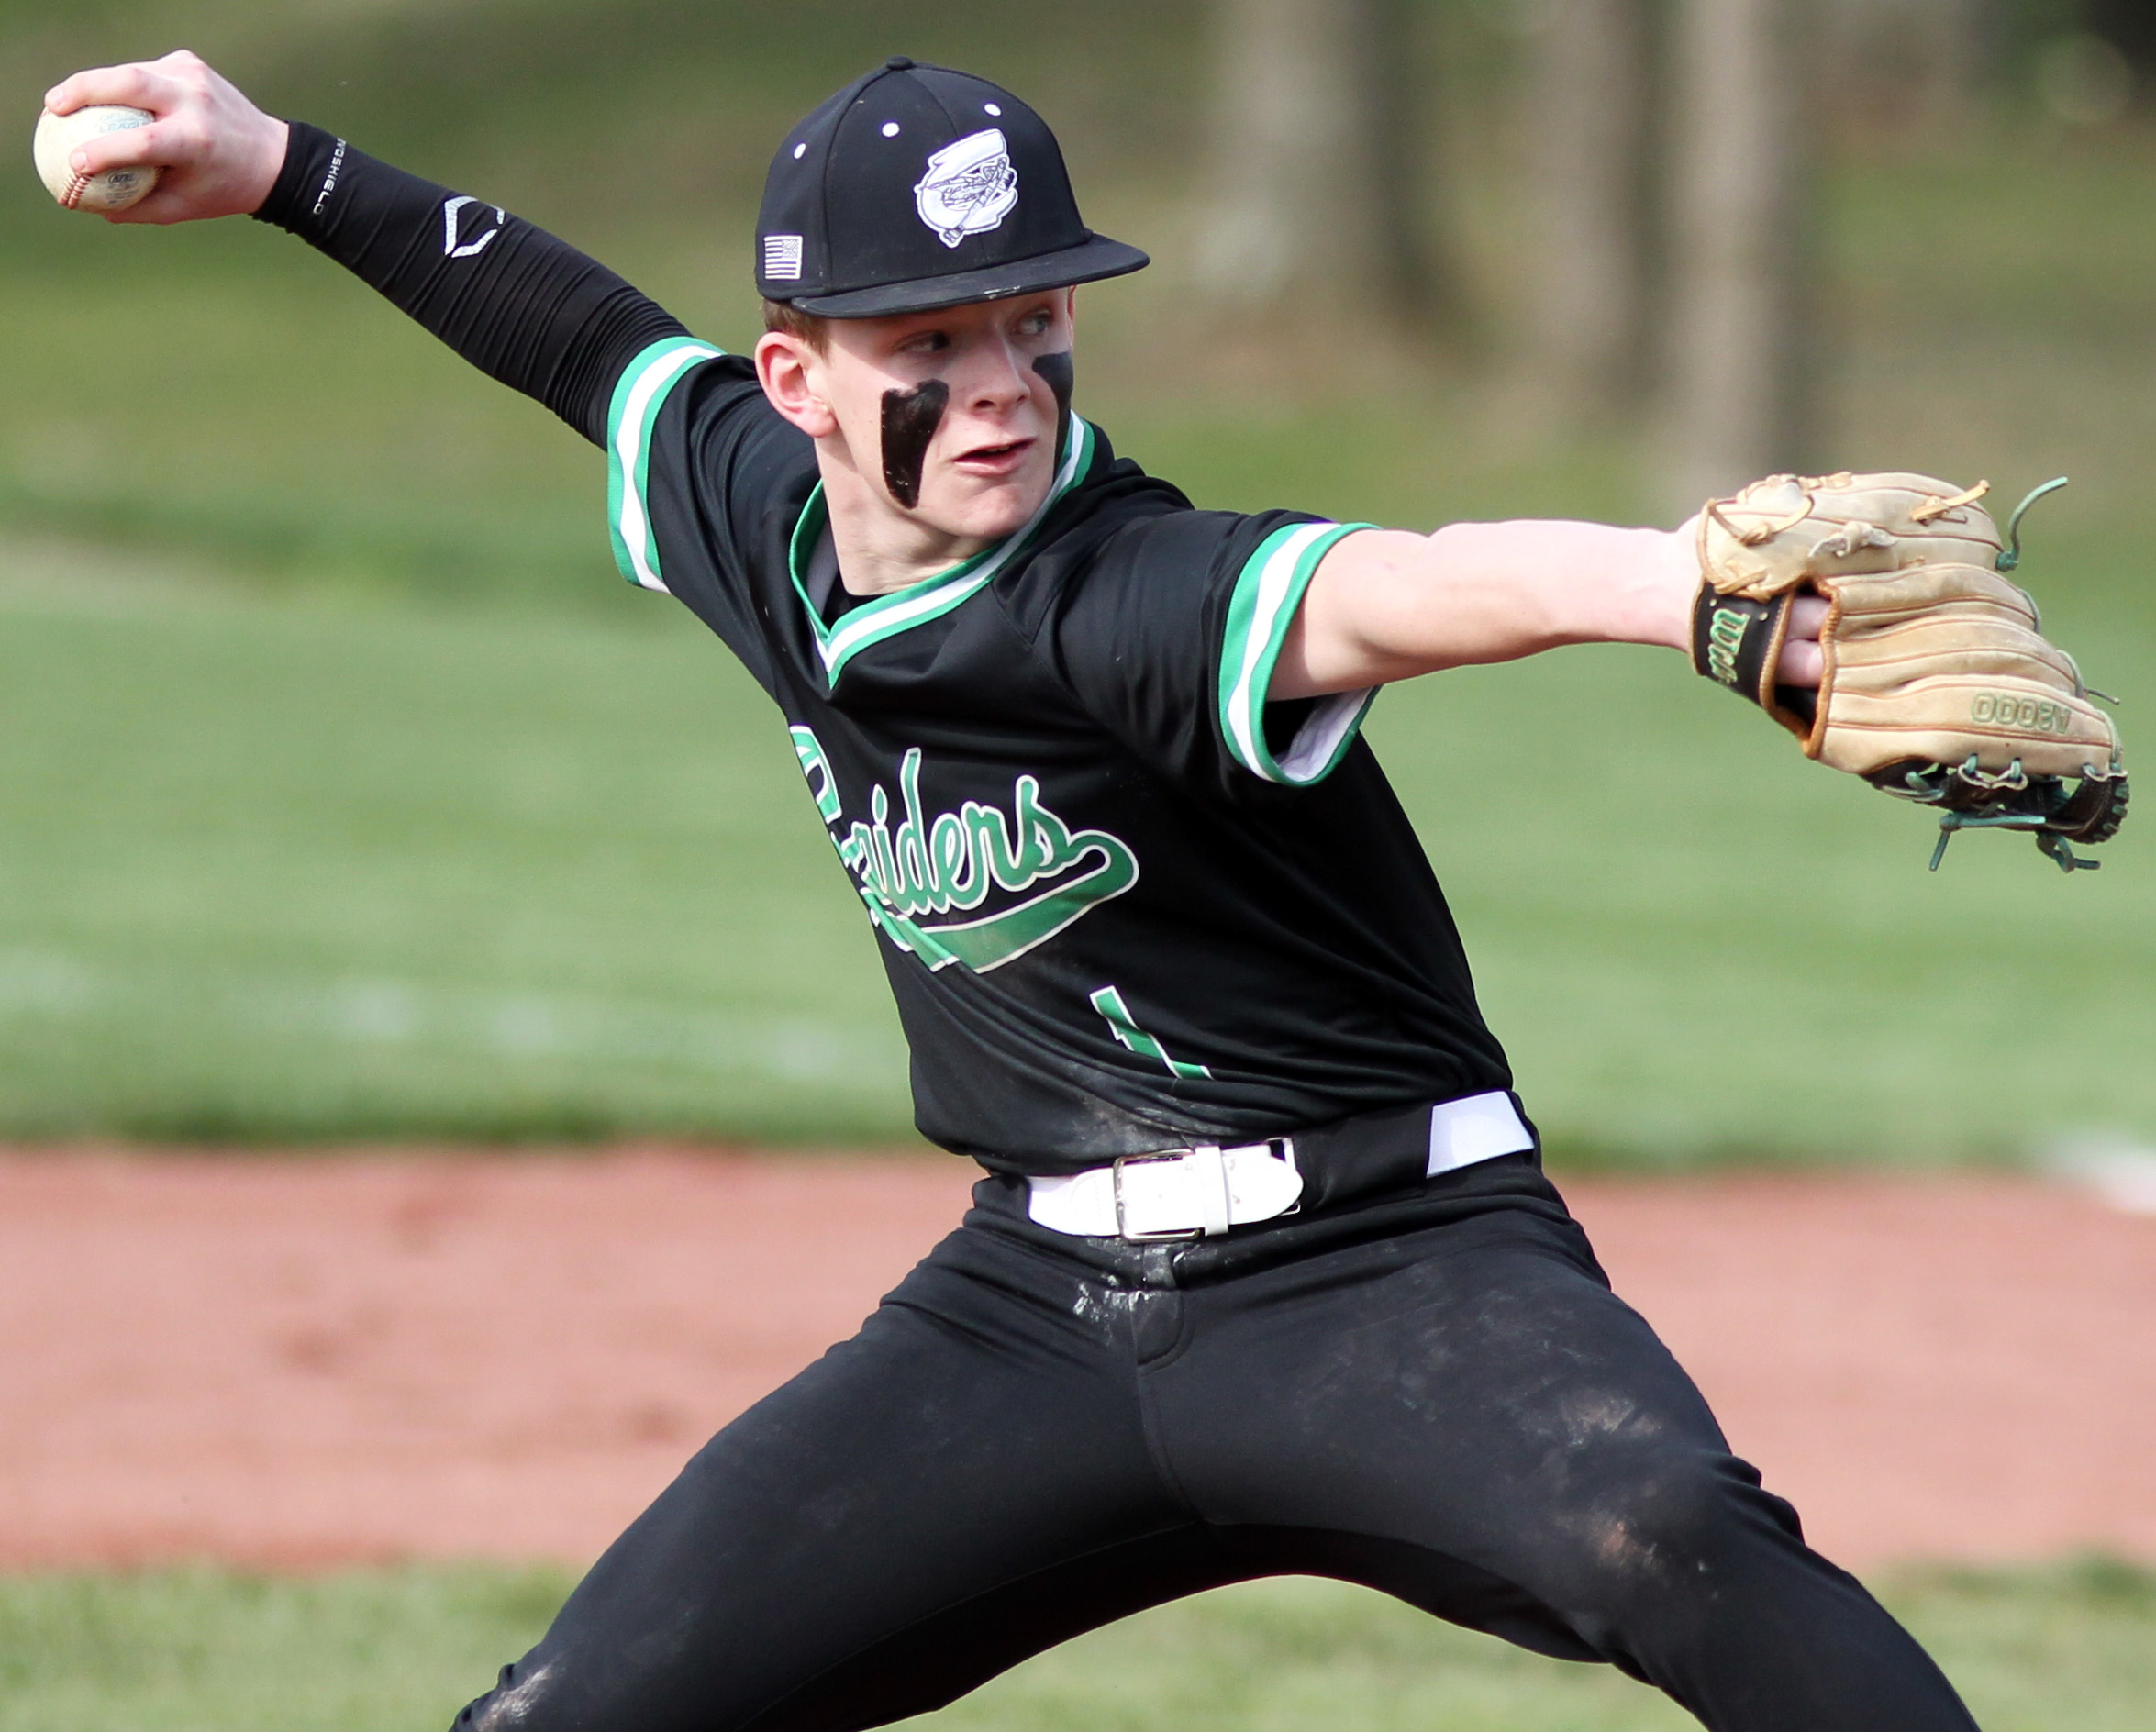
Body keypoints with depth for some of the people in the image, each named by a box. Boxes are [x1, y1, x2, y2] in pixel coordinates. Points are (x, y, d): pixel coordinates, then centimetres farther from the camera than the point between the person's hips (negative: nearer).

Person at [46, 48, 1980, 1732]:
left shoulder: (1133, 595, -21)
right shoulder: (755, 510, 1)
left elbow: (1405, 588, -43)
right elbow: (612, 351, 25)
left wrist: (1690, 587, -63)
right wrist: (279, 169, 31)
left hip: (1386, 1266, -7)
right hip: (1039, 1302, 7)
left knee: (1662, 1534, -35)